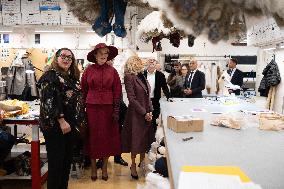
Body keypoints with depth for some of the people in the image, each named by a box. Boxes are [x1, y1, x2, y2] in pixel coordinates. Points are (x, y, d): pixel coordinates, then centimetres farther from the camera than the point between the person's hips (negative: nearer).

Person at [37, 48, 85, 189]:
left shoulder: (72, 77, 15)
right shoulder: (51, 75, -8)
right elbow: (49, 100, -18)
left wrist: (79, 121, 13)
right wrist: (61, 120, -21)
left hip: (70, 125, 8)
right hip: (55, 125, -8)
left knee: (67, 160, 14)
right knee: (56, 162, -2)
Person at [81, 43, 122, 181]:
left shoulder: (112, 71, 2)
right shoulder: (88, 70, 1)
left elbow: (117, 92, 1)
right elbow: (83, 90, 4)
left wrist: (116, 111, -4)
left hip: (108, 108, 0)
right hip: (92, 108, 0)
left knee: (107, 137, 7)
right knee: (93, 137, 7)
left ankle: (104, 167, 24)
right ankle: (93, 167, 23)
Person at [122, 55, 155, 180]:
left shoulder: (142, 77, 12)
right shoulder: (129, 77, -11)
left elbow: (147, 96, 13)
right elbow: (132, 98, -16)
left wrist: (150, 111, 1)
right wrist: (144, 113, -15)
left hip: (147, 114, 7)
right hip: (136, 114, -7)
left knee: (146, 139, 13)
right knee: (136, 140, 4)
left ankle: (142, 163, 30)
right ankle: (133, 166, 21)